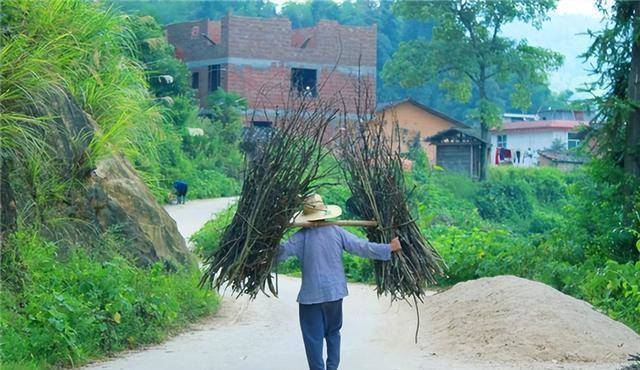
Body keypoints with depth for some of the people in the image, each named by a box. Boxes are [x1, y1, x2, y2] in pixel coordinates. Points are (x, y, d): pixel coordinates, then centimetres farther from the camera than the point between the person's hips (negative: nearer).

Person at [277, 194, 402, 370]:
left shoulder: (301, 237, -10)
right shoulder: (336, 231, -3)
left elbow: (281, 252, -16)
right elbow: (362, 247, -4)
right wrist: (389, 248, 3)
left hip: (311, 295, -4)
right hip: (335, 292, 4)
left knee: (313, 337, 4)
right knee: (333, 332, 20)